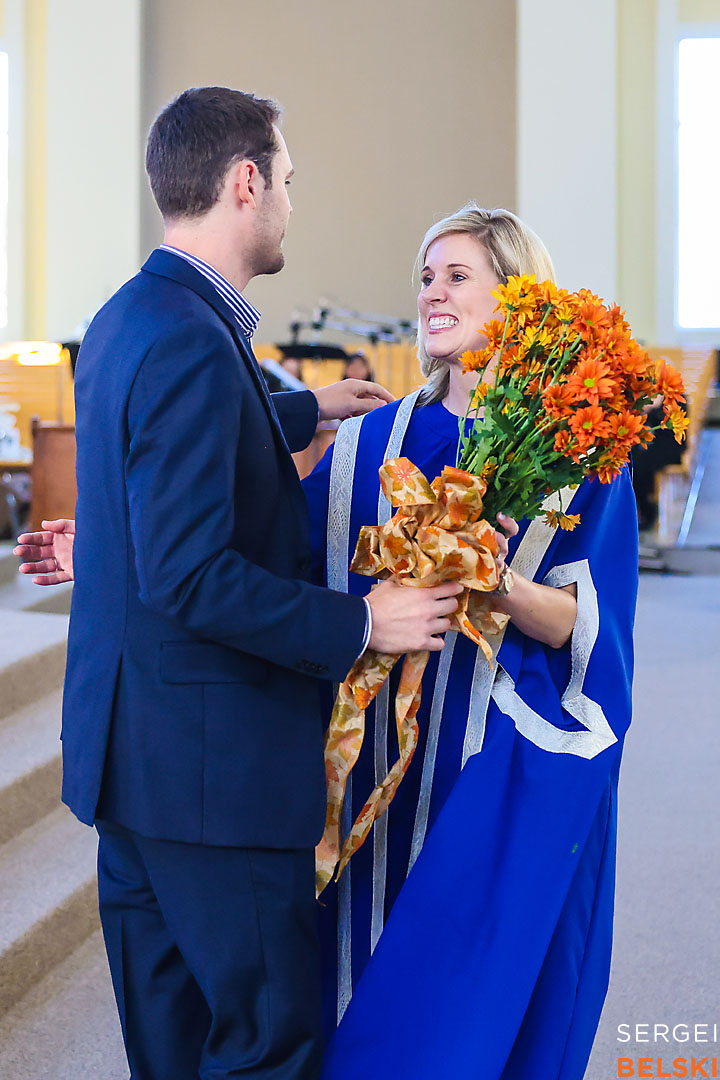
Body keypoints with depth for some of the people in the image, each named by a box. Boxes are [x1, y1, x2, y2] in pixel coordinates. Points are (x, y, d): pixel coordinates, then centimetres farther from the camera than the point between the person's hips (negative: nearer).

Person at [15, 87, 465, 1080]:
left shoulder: (126, 319, 11)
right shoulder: (191, 340, -21)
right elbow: (190, 578, -25)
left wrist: (305, 408, 37)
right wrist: (360, 622, -18)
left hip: (130, 752, 10)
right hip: (211, 765, -10)